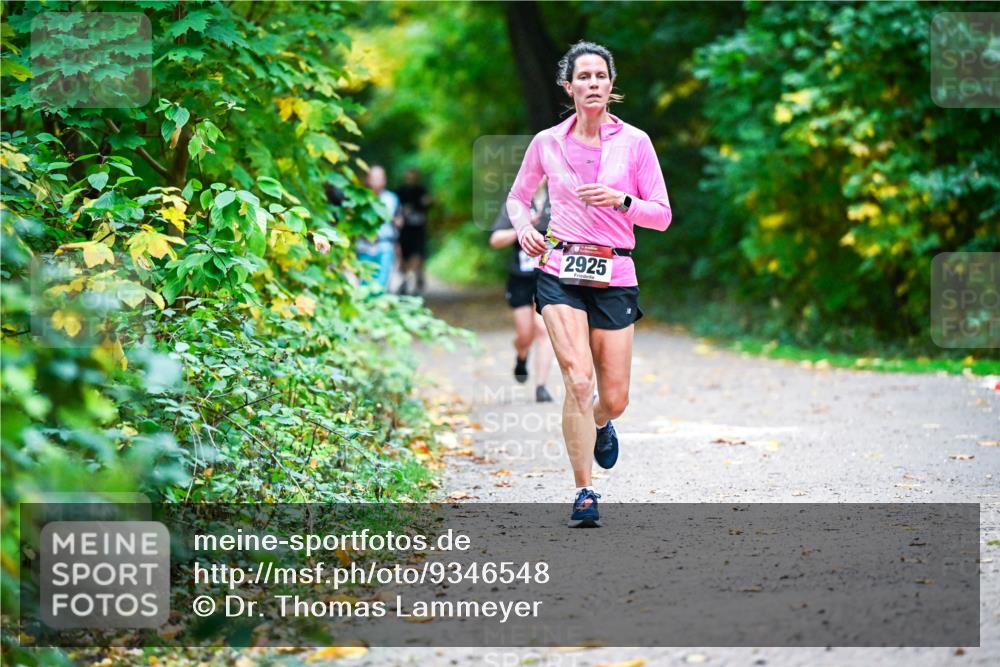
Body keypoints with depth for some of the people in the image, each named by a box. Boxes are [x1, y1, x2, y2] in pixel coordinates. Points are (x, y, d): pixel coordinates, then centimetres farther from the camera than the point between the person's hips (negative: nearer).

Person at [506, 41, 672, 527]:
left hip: (614, 276, 1)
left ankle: (600, 425, 41)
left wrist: (621, 200, -15)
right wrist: (523, 227, -1)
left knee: (614, 398, 3)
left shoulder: (634, 142, 2)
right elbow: (517, 196, 20)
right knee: (578, 381, -17)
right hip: (560, 272, -1)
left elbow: (663, 215, 3)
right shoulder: (547, 143, 5)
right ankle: (584, 493, -8)